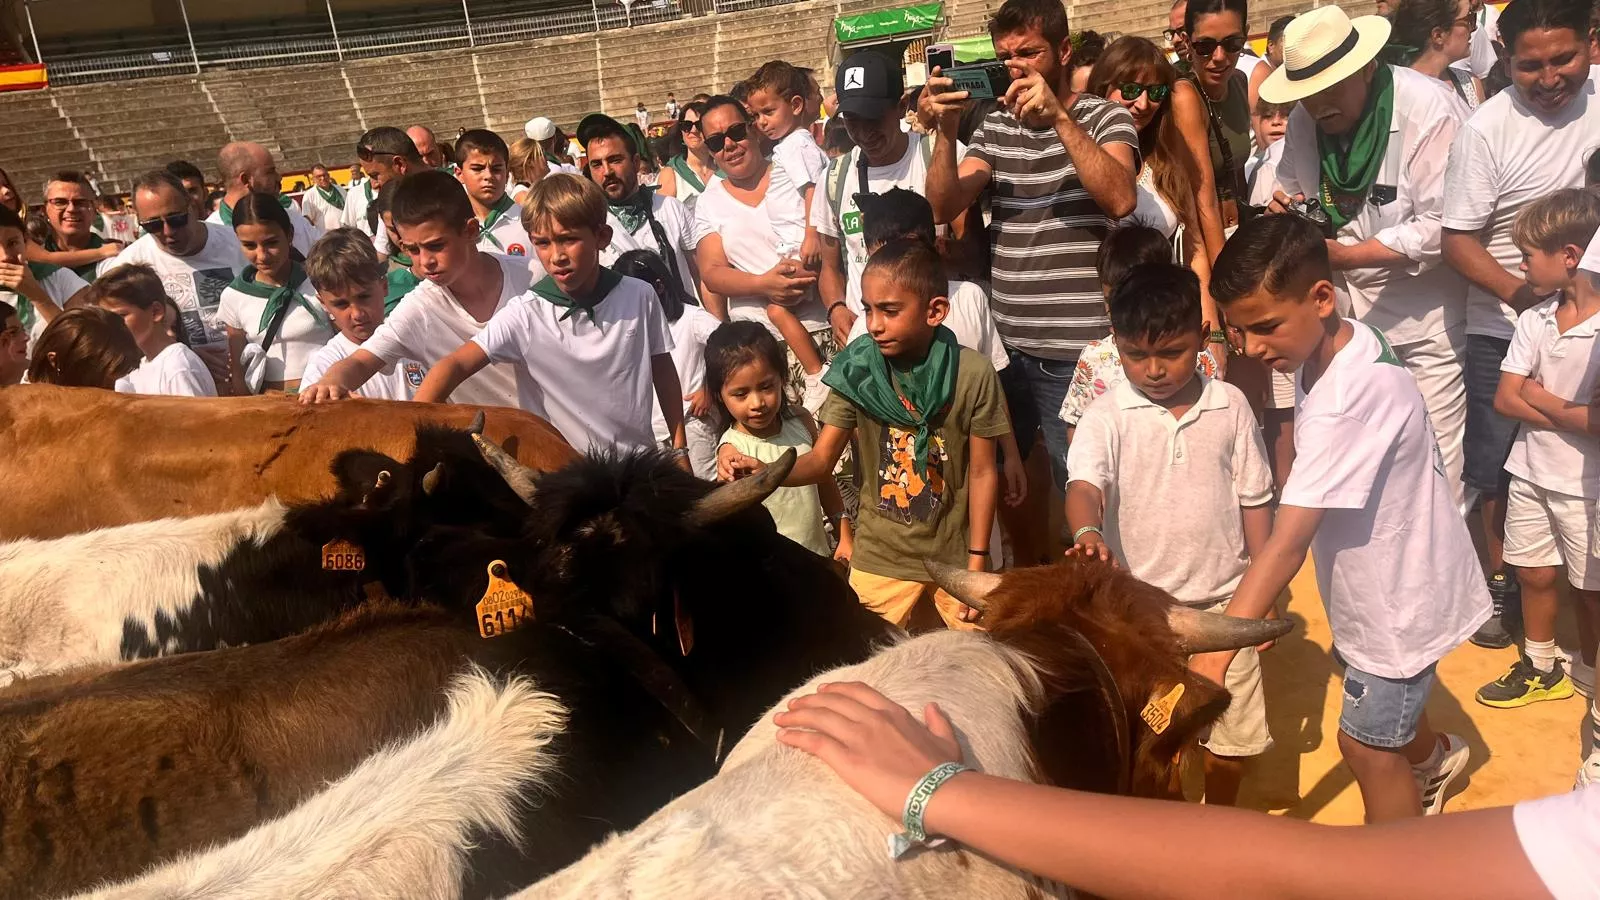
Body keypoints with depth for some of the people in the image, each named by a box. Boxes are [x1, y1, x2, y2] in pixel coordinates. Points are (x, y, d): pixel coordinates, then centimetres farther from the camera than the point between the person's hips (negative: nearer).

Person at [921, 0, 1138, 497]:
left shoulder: (1104, 116, 0)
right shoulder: (994, 126, 11)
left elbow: (1121, 199, -19)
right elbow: (943, 208, 0)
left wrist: (1060, 116, -24)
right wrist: (946, 131, -15)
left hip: (1077, 353, -4)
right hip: (1004, 346, 4)